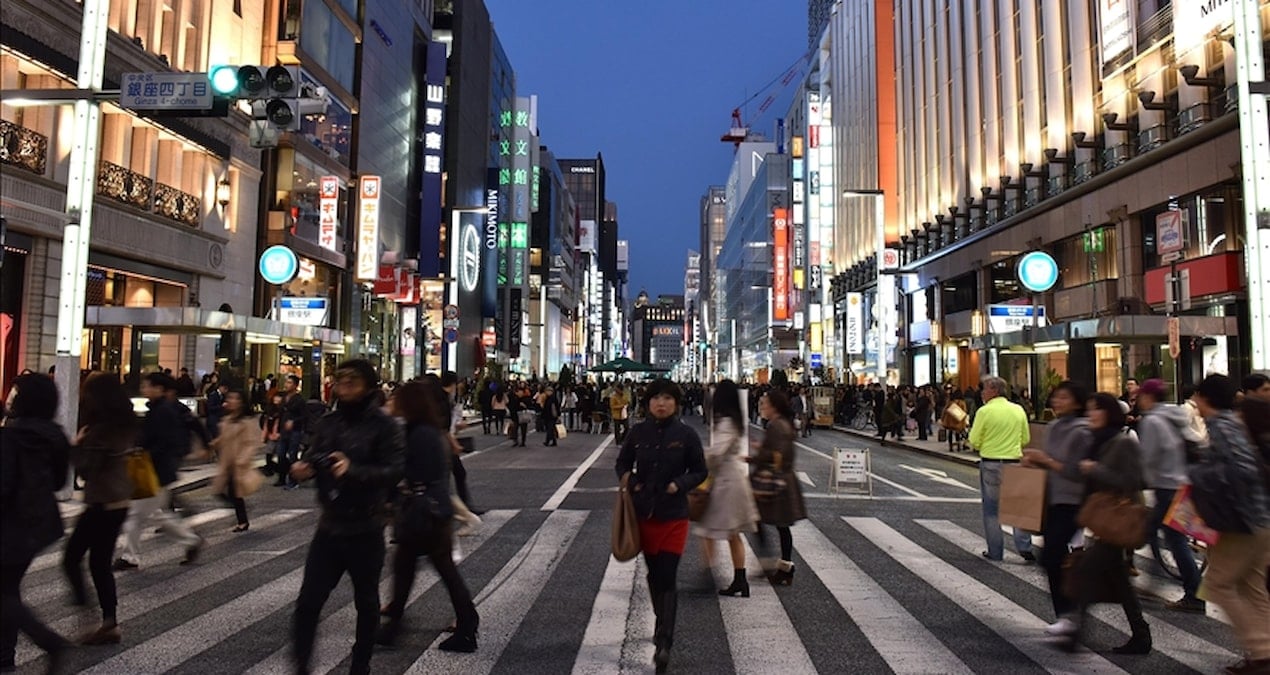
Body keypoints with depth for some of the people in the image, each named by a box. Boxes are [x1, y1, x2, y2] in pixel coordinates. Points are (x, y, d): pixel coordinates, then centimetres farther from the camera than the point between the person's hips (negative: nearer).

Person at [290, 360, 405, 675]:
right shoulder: (328, 421, 4)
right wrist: (304, 468, -13)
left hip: (365, 529, -4)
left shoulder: (384, 426, -14)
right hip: (329, 524, 4)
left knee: (366, 602, 15)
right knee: (308, 601, 4)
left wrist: (353, 470, -37)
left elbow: (394, 471, -23)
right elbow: (315, 458, 10)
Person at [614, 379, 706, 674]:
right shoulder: (638, 432, -2)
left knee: (667, 578, -8)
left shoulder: (687, 435, -7)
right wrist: (631, 483, -10)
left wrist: (680, 484, -17)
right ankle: (662, 624, 39)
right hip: (644, 512, 3)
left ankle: (664, 643, -3)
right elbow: (622, 465, 10)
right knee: (653, 575, 17)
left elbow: (700, 471, 1)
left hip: (674, 516, -3)